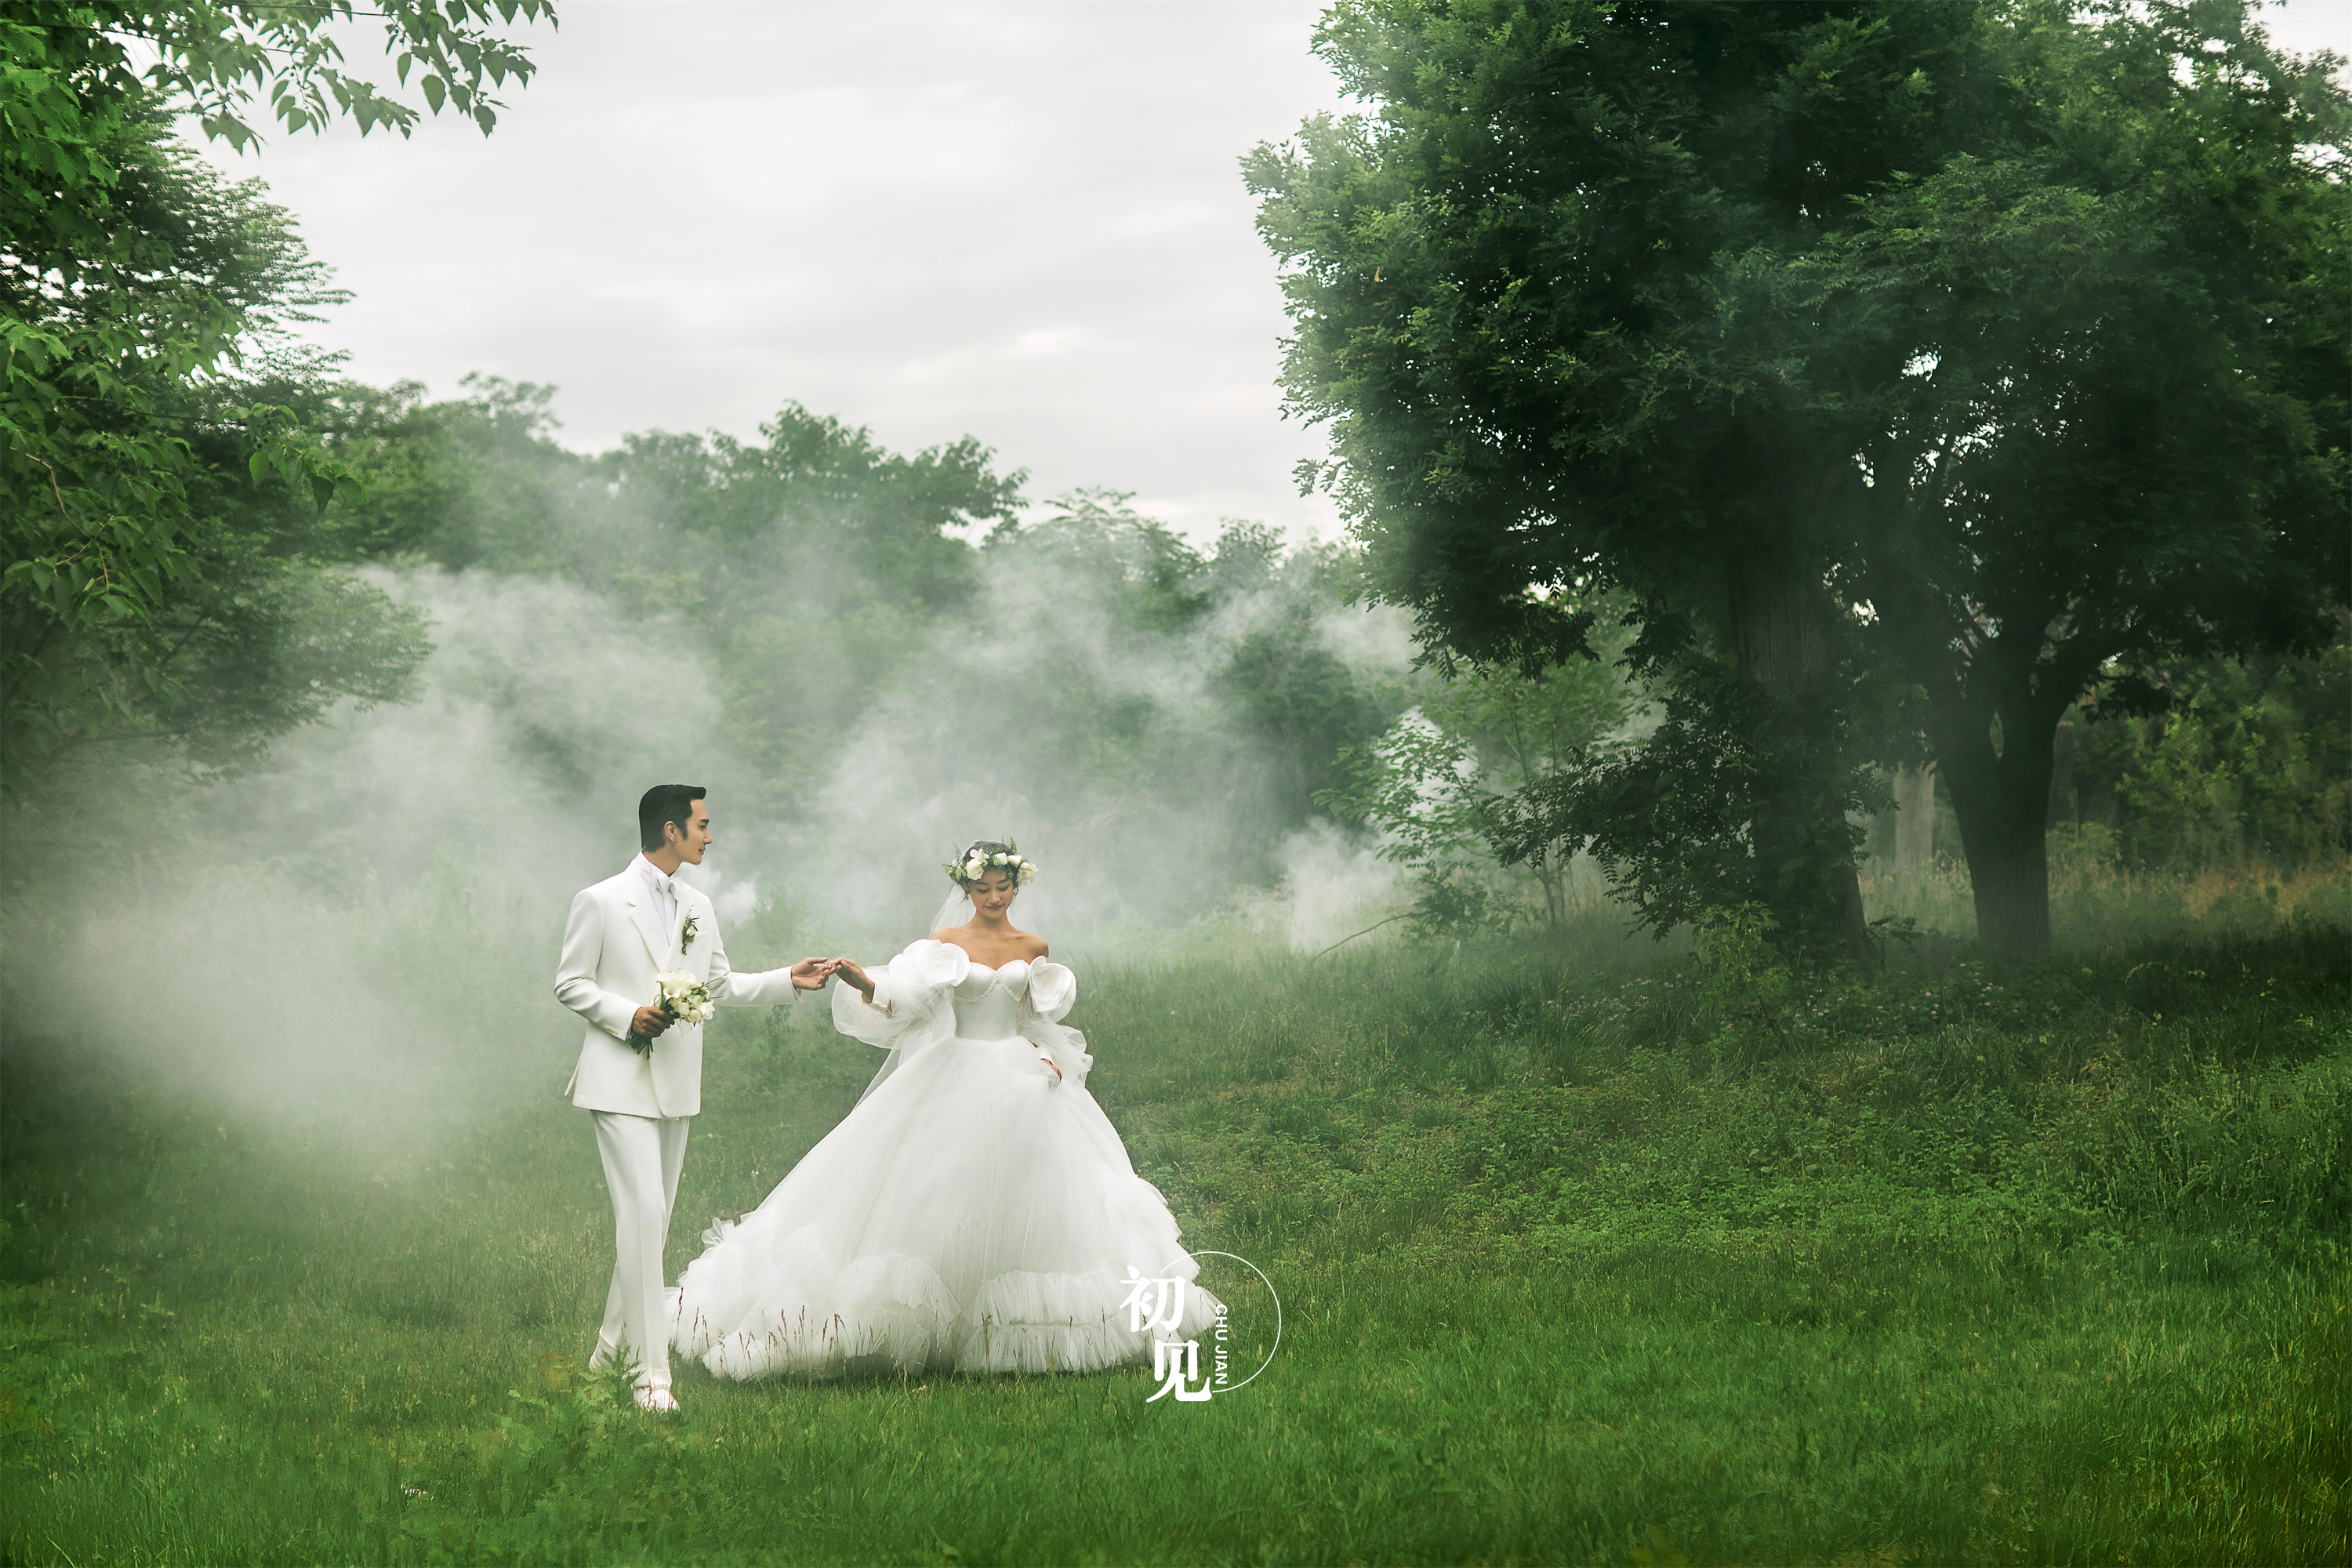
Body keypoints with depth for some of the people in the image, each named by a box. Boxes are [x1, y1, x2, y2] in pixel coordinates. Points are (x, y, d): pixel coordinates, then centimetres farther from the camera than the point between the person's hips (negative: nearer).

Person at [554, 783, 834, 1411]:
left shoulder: (698, 906, 13)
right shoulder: (600, 901, -6)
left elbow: (721, 984, 19)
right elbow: (570, 983, -3)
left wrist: (788, 980, 7)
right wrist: (626, 1016, -18)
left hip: (677, 1084, 7)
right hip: (621, 1082, -7)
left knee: (655, 1219, 11)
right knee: (643, 1214, -15)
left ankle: (613, 1344, 26)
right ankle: (651, 1371, -16)